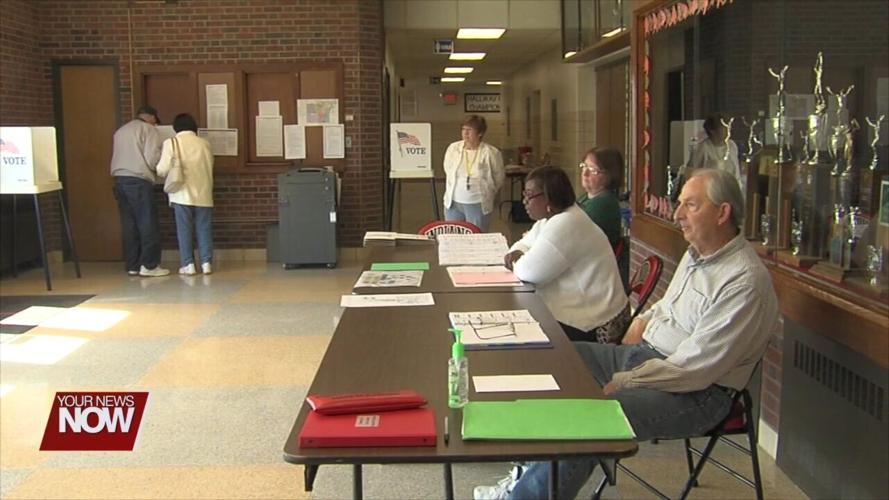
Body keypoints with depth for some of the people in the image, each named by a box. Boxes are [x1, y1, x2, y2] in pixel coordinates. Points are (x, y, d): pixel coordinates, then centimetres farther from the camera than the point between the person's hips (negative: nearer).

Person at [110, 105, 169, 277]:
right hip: (138, 180, -7)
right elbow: (152, 158, -9)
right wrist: (161, 167, 10)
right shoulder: (148, 129, 1)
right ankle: (149, 265, -4)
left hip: (119, 179, 7)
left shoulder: (120, 131, 22)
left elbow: (116, 158, 16)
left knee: (129, 224, 8)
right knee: (148, 224, -3)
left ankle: (132, 265, 10)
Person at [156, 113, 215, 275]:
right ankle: (206, 262, 5)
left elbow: (163, 169, -8)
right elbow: (209, 167, 11)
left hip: (183, 194, -2)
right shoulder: (204, 143, 7)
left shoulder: (171, 142, -2)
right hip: (203, 193, 2)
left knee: (184, 230, 4)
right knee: (204, 229, 7)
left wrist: (160, 170, 15)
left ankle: (188, 264, 3)